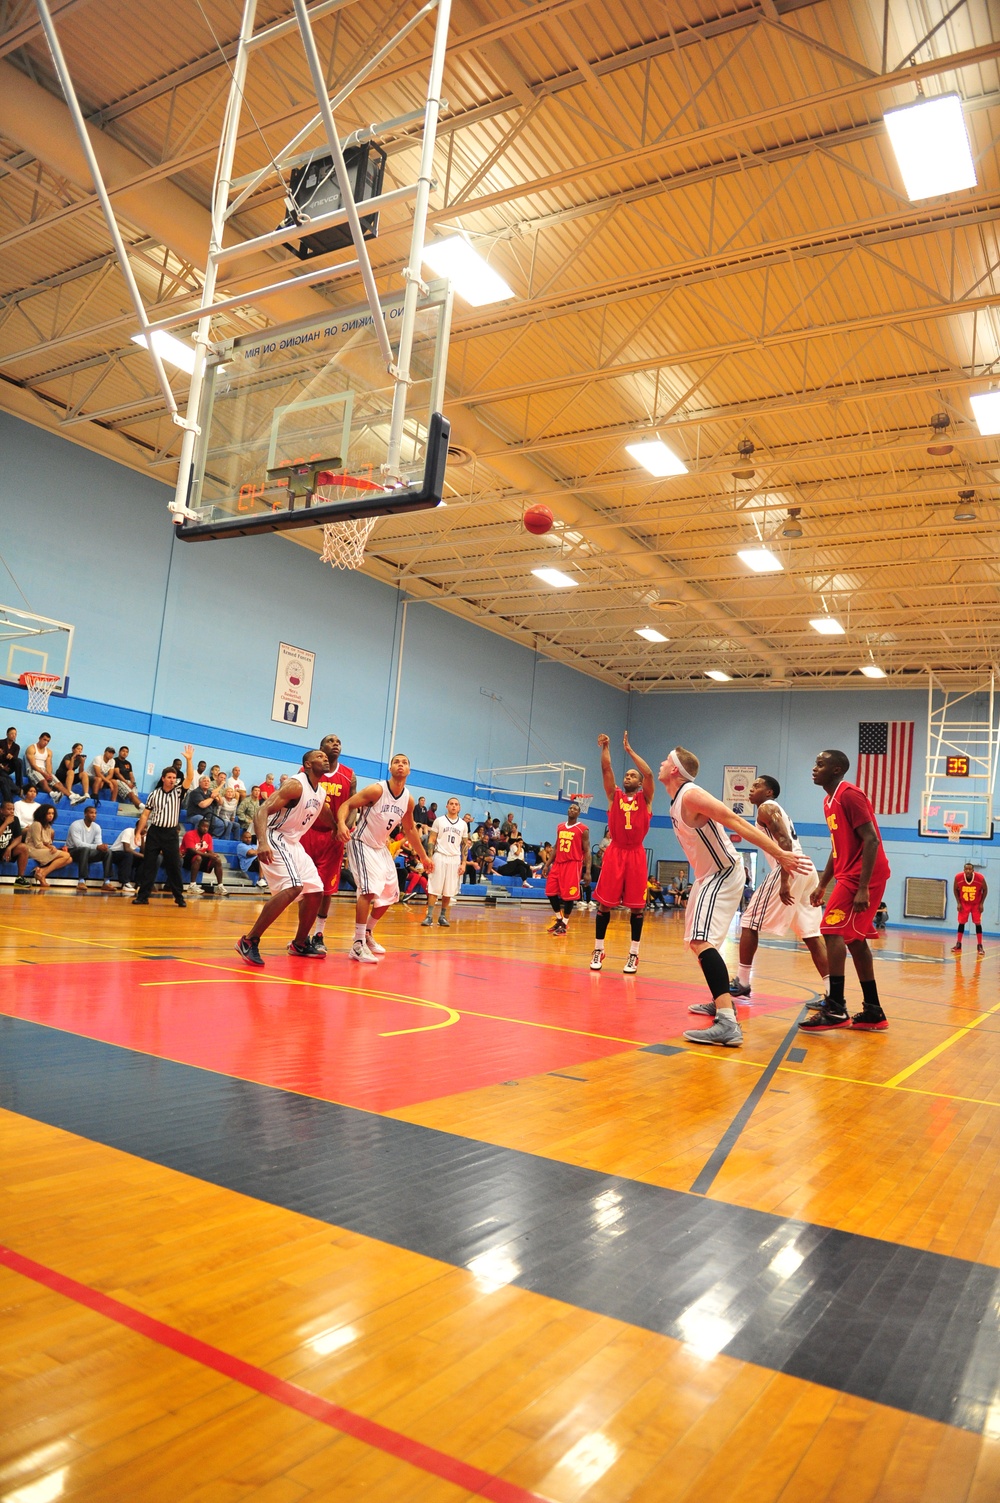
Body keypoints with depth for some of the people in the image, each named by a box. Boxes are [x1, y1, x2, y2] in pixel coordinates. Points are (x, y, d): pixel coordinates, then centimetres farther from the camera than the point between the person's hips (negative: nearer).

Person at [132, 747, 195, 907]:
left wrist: (189, 760, -21)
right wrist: (138, 832, 3)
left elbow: (190, 778, -13)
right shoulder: (154, 794, 3)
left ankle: (179, 897, 8)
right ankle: (143, 896, 6)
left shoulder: (178, 792, 2)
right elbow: (145, 814, 6)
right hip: (154, 832, 0)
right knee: (149, 864, 1)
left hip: (171, 834, 0)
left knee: (174, 865, 1)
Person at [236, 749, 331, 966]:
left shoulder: (321, 793, 10)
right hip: (275, 839, -10)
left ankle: (299, 944, 28)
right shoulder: (295, 785, -17)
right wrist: (262, 843, -40)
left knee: (315, 891, 12)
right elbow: (263, 810, -26)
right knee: (293, 888, -26)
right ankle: (249, 941, -20)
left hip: (294, 843, 10)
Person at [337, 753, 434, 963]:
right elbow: (347, 805, -19)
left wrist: (423, 856, 19)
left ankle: (368, 934, 33)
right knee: (369, 890, -24)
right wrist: (342, 823, -40)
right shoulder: (377, 790, -18)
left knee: (389, 895, 12)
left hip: (381, 848, 8)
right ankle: (358, 944, -18)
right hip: (361, 844, -8)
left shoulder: (408, 800, 1)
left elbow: (410, 829, 15)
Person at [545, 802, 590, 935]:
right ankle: (559, 919, 22)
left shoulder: (583, 830, -5)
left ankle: (564, 924, 9)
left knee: (568, 895, -4)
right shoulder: (560, 827, 12)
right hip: (558, 863, 6)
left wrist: (588, 871, -15)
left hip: (573, 864, -6)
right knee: (551, 892, 5)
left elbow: (587, 851, -7)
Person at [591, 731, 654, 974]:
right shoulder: (614, 795, 12)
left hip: (636, 855, -1)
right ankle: (598, 950, 10)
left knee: (636, 905, 1)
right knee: (604, 903, 0)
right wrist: (605, 747, -10)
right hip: (615, 852, 1)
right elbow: (606, 769, 0)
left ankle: (633, 954, 8)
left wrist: (629, 750, -5)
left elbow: (649, 774, -8)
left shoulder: (645, 798, 7)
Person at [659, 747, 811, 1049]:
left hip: (723, 875, -11)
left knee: (701, 941, -25)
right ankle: (720, 1002, 38)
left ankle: (727, 1024, -34)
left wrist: (779, 854, -29)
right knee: (697, 939, 23)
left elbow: (735, 821, -25)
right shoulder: (677, 801, 10)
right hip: (709, 876, 11)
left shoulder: (690, 794, -19)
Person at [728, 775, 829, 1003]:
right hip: (806, 868, 9)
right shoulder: (776, 809, 27)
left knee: (750, 922, 1)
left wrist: (784, 880, -23)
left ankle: (742, 982, 6)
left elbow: (784, 842, -16)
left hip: (790, 869, -9)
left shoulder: (766, 808, -2)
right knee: (811, 934, 7)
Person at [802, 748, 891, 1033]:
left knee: (833, 931, -14)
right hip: (849, 875, 10)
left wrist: (863, 888, -25)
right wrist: (822, 885, 20)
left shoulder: (849, 795, -14)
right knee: (854, 939, 12)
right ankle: (873, 1012, 18)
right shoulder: (830, 800, 15)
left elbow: (871, 841, -21)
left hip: (861, 876, -10)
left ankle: (835, 1009, -13)